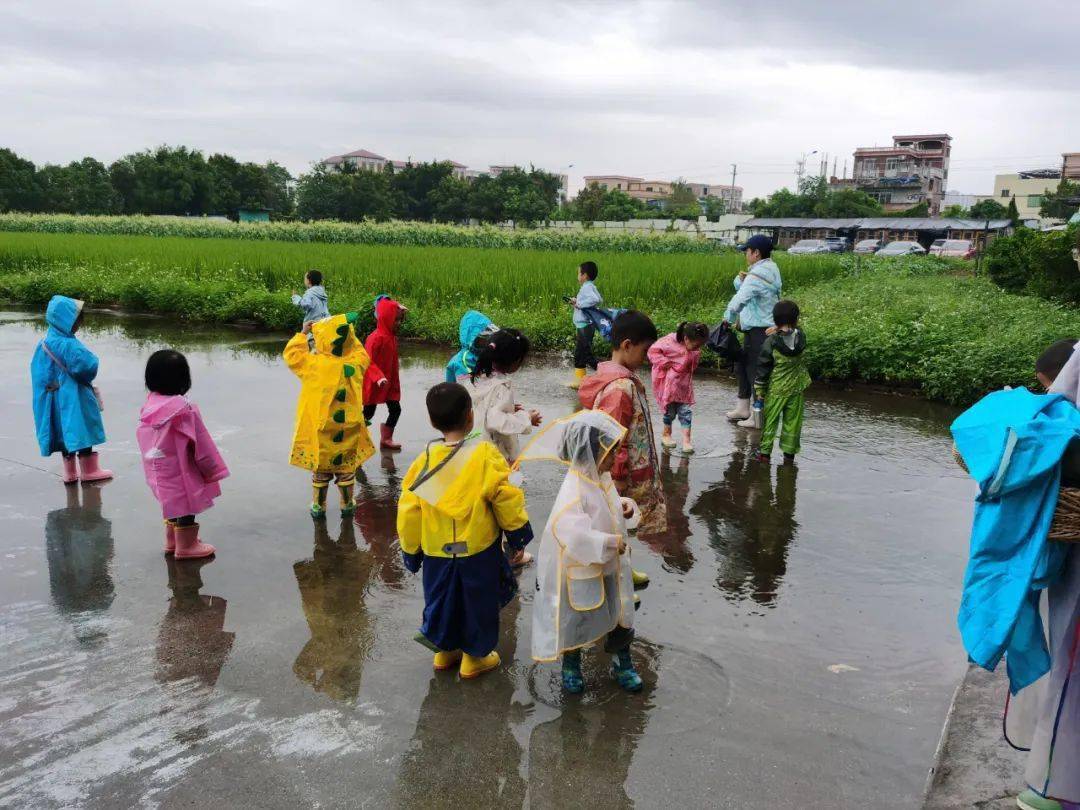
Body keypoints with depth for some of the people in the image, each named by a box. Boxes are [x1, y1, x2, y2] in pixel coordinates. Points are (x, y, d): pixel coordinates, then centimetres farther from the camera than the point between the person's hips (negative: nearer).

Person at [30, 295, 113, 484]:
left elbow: (36, 366, 11)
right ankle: (88, 470, 14)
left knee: (67, 432, 15)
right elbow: (88, 365, -26)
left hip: (57, 396, 8)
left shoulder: (47, 341, 4)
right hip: (74, 397, -8)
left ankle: (70, 472, 23)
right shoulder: (68, 344, -22)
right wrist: (87, 379, -4)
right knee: (83, 430, 4)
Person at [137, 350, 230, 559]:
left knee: (173, 501, 23)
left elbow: (145, 438, 6)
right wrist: (211, 469, -6)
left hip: (158, 469, 7)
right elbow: (199, 443, -17)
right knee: (186, 504, 8)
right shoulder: (183, 409, -23)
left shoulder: (149, 405, -4)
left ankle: (172, 540, 36)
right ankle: (186, 545, 19)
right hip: (180, 470, -7)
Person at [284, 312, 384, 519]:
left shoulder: (314, 365, -19)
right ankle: (347, 504, 27)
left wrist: (303, 334, 2)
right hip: (348, 429, 2)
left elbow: (291, 354, -5)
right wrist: (349, 335, 10)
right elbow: (362, 354, 11)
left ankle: (319, 506, 24)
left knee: (320, 467, 13)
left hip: (320, 428, -2)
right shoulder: (356, 363, -12)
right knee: (346, 466, 16)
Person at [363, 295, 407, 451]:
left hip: (388, 384, 8)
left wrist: (395, 384, 14)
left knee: (395, 409, 7)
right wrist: (379, 377, -35)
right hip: (373, 384, -8)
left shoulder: (392, 337, 4)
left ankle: (386, 439, 20)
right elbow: (368, 362, -24)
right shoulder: (376, 338, -21)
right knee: (368, 413, 3)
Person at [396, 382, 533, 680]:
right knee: (479, 601, 16)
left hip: (436, 552, 3)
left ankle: (445, 650, 38)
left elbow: (408, 510, -4)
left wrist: (410, 551, 10)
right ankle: (475, 656, 30)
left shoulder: (424, 460, -10)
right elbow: (505, 498, -12)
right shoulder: (484, 454, -18)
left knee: (442, 600, 22)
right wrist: (518, 530, 5)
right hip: (479, 549, -3)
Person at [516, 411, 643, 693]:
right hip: (580, 571, -8)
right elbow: (573, 534, -42)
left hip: (608, 565, 8)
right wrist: (610, 543, -33)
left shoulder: (601, 477, -4)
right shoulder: (574, 491, -32)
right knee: (576, 619, 15)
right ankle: (571, 665, 40)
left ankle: (623, 663, 42)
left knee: (619, 614, 20)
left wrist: (624, 505, -6)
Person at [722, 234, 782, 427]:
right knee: (742, 366, 20)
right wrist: (741, 280, -5)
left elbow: (739, 300, -28)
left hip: (759, 331, -10)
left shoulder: (757, 275, -21)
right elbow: (741, 289, 15)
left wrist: (728, 318, -13)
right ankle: (742, 408, 31)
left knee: (755, 372, -1)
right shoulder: (771, 268, 12)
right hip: (757, 329, 10)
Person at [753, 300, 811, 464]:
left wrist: (759, 389, -2)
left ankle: (764, 451, 9)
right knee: (793, 421, 10)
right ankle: (789, 453, 16)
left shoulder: (771, 342, -14)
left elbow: (763, 367, -10)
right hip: (798, 388, 3)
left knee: (770, 420, 7)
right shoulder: (801, 337, -6)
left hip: (776, 389, -3)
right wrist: (778, 331, 15)